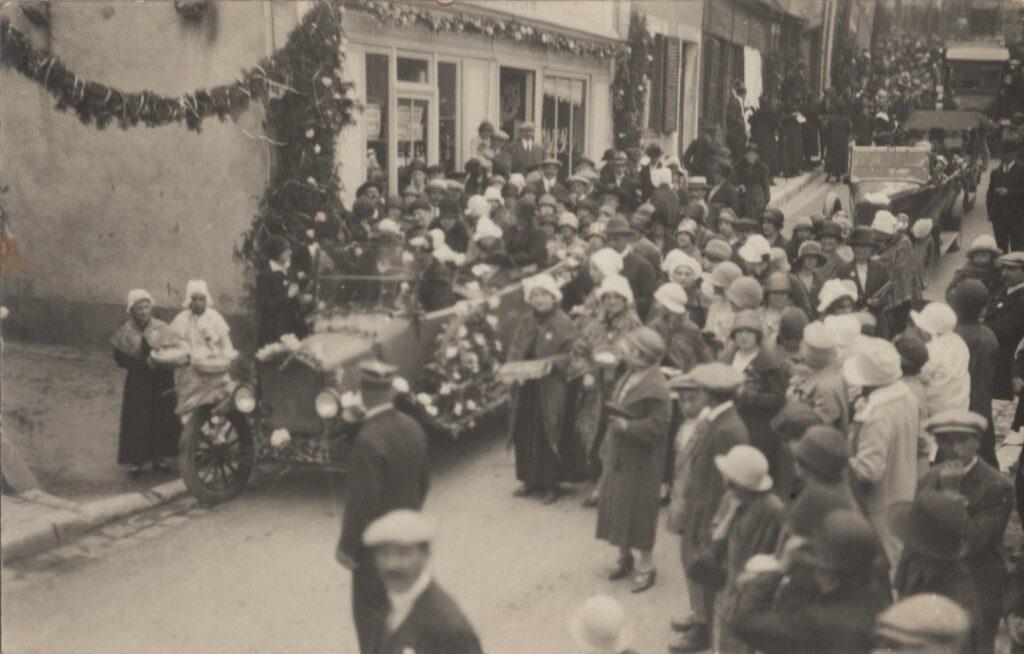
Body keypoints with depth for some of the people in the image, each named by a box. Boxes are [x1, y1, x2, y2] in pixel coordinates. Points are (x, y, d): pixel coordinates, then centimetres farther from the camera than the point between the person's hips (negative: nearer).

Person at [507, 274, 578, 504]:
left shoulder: (563, 323, -9)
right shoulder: (525, 320, 7)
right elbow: (515, 349, 13)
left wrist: (552, 362, -23)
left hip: (551, 389, -5)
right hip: (525, 387, 5)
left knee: (547, 435, -1)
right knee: (525, 434, 9)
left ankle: (550, 485, 11)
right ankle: (530, 480, 23)